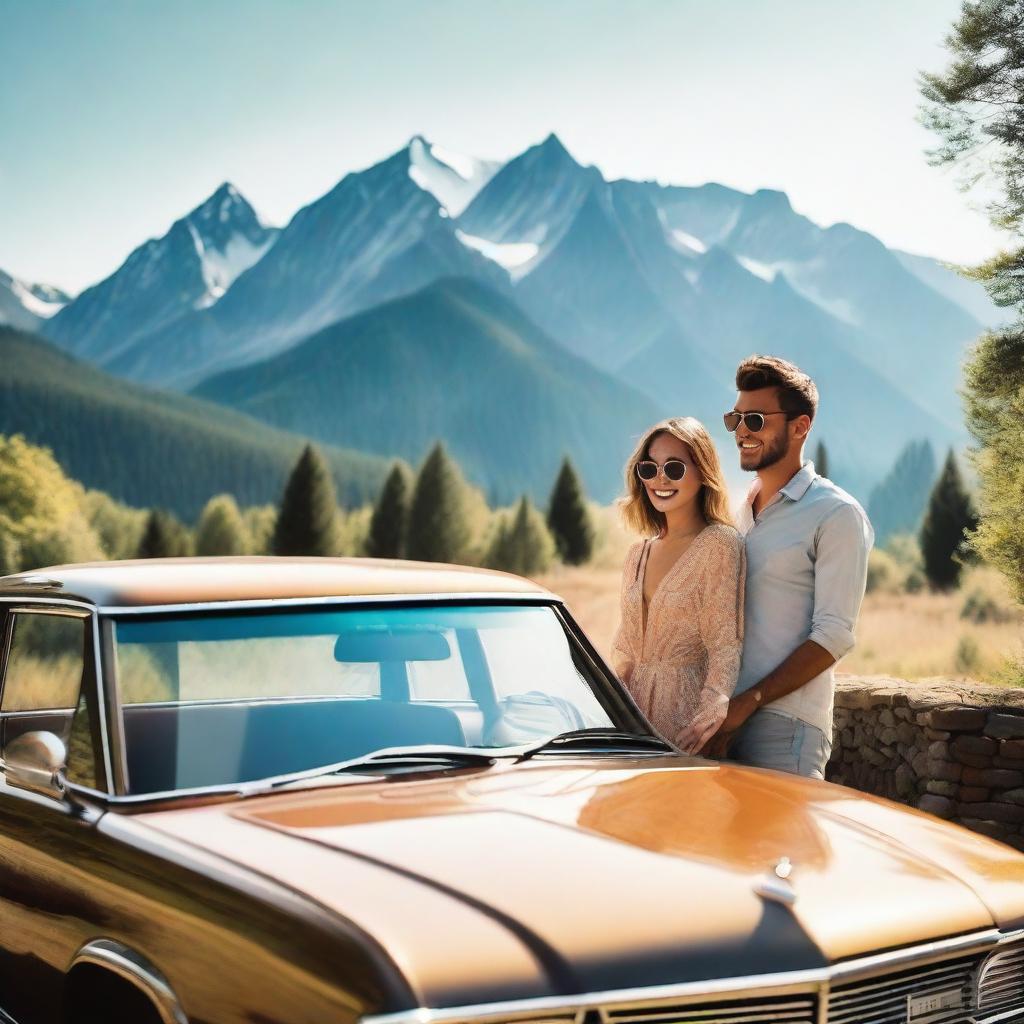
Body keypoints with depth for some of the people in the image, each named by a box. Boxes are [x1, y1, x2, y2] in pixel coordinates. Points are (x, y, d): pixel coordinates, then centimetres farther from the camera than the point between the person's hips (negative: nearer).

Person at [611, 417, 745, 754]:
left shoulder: (719, 543, -9)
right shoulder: (638, 555, 12)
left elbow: (726, 646, -15)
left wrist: (712, 711, -30)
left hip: (686, 711, -6)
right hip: (634, 707, 6)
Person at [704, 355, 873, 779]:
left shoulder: (835, 514, -6)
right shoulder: (742, 511, 17)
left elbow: (833, 635, -13)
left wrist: (748, 702, -18)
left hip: (784, 727, -6)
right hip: (725, 719, 7)